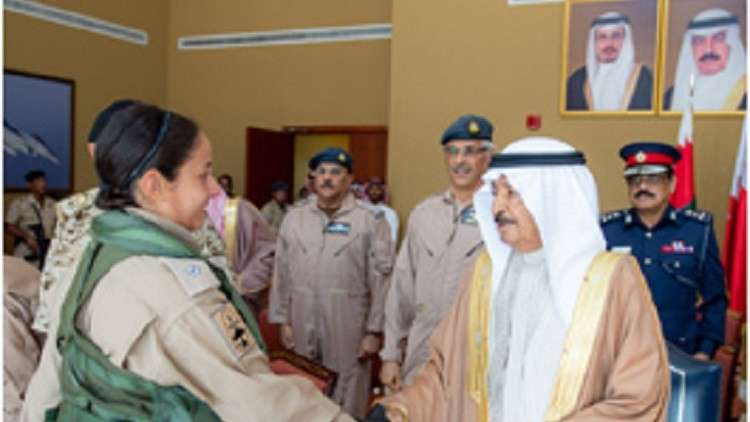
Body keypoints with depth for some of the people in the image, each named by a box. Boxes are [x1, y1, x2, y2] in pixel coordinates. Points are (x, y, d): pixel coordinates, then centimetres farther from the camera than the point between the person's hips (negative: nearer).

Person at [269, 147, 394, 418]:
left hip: (348, 331, -3)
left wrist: (374, 331, -7)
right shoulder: (293, 218, 7)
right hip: (302, 329, 3)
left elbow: (381, 280, -5)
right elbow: (281, 273, 9)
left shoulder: (370, 222, -4)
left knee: (346, 405, 6)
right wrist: (283, 320, 7)